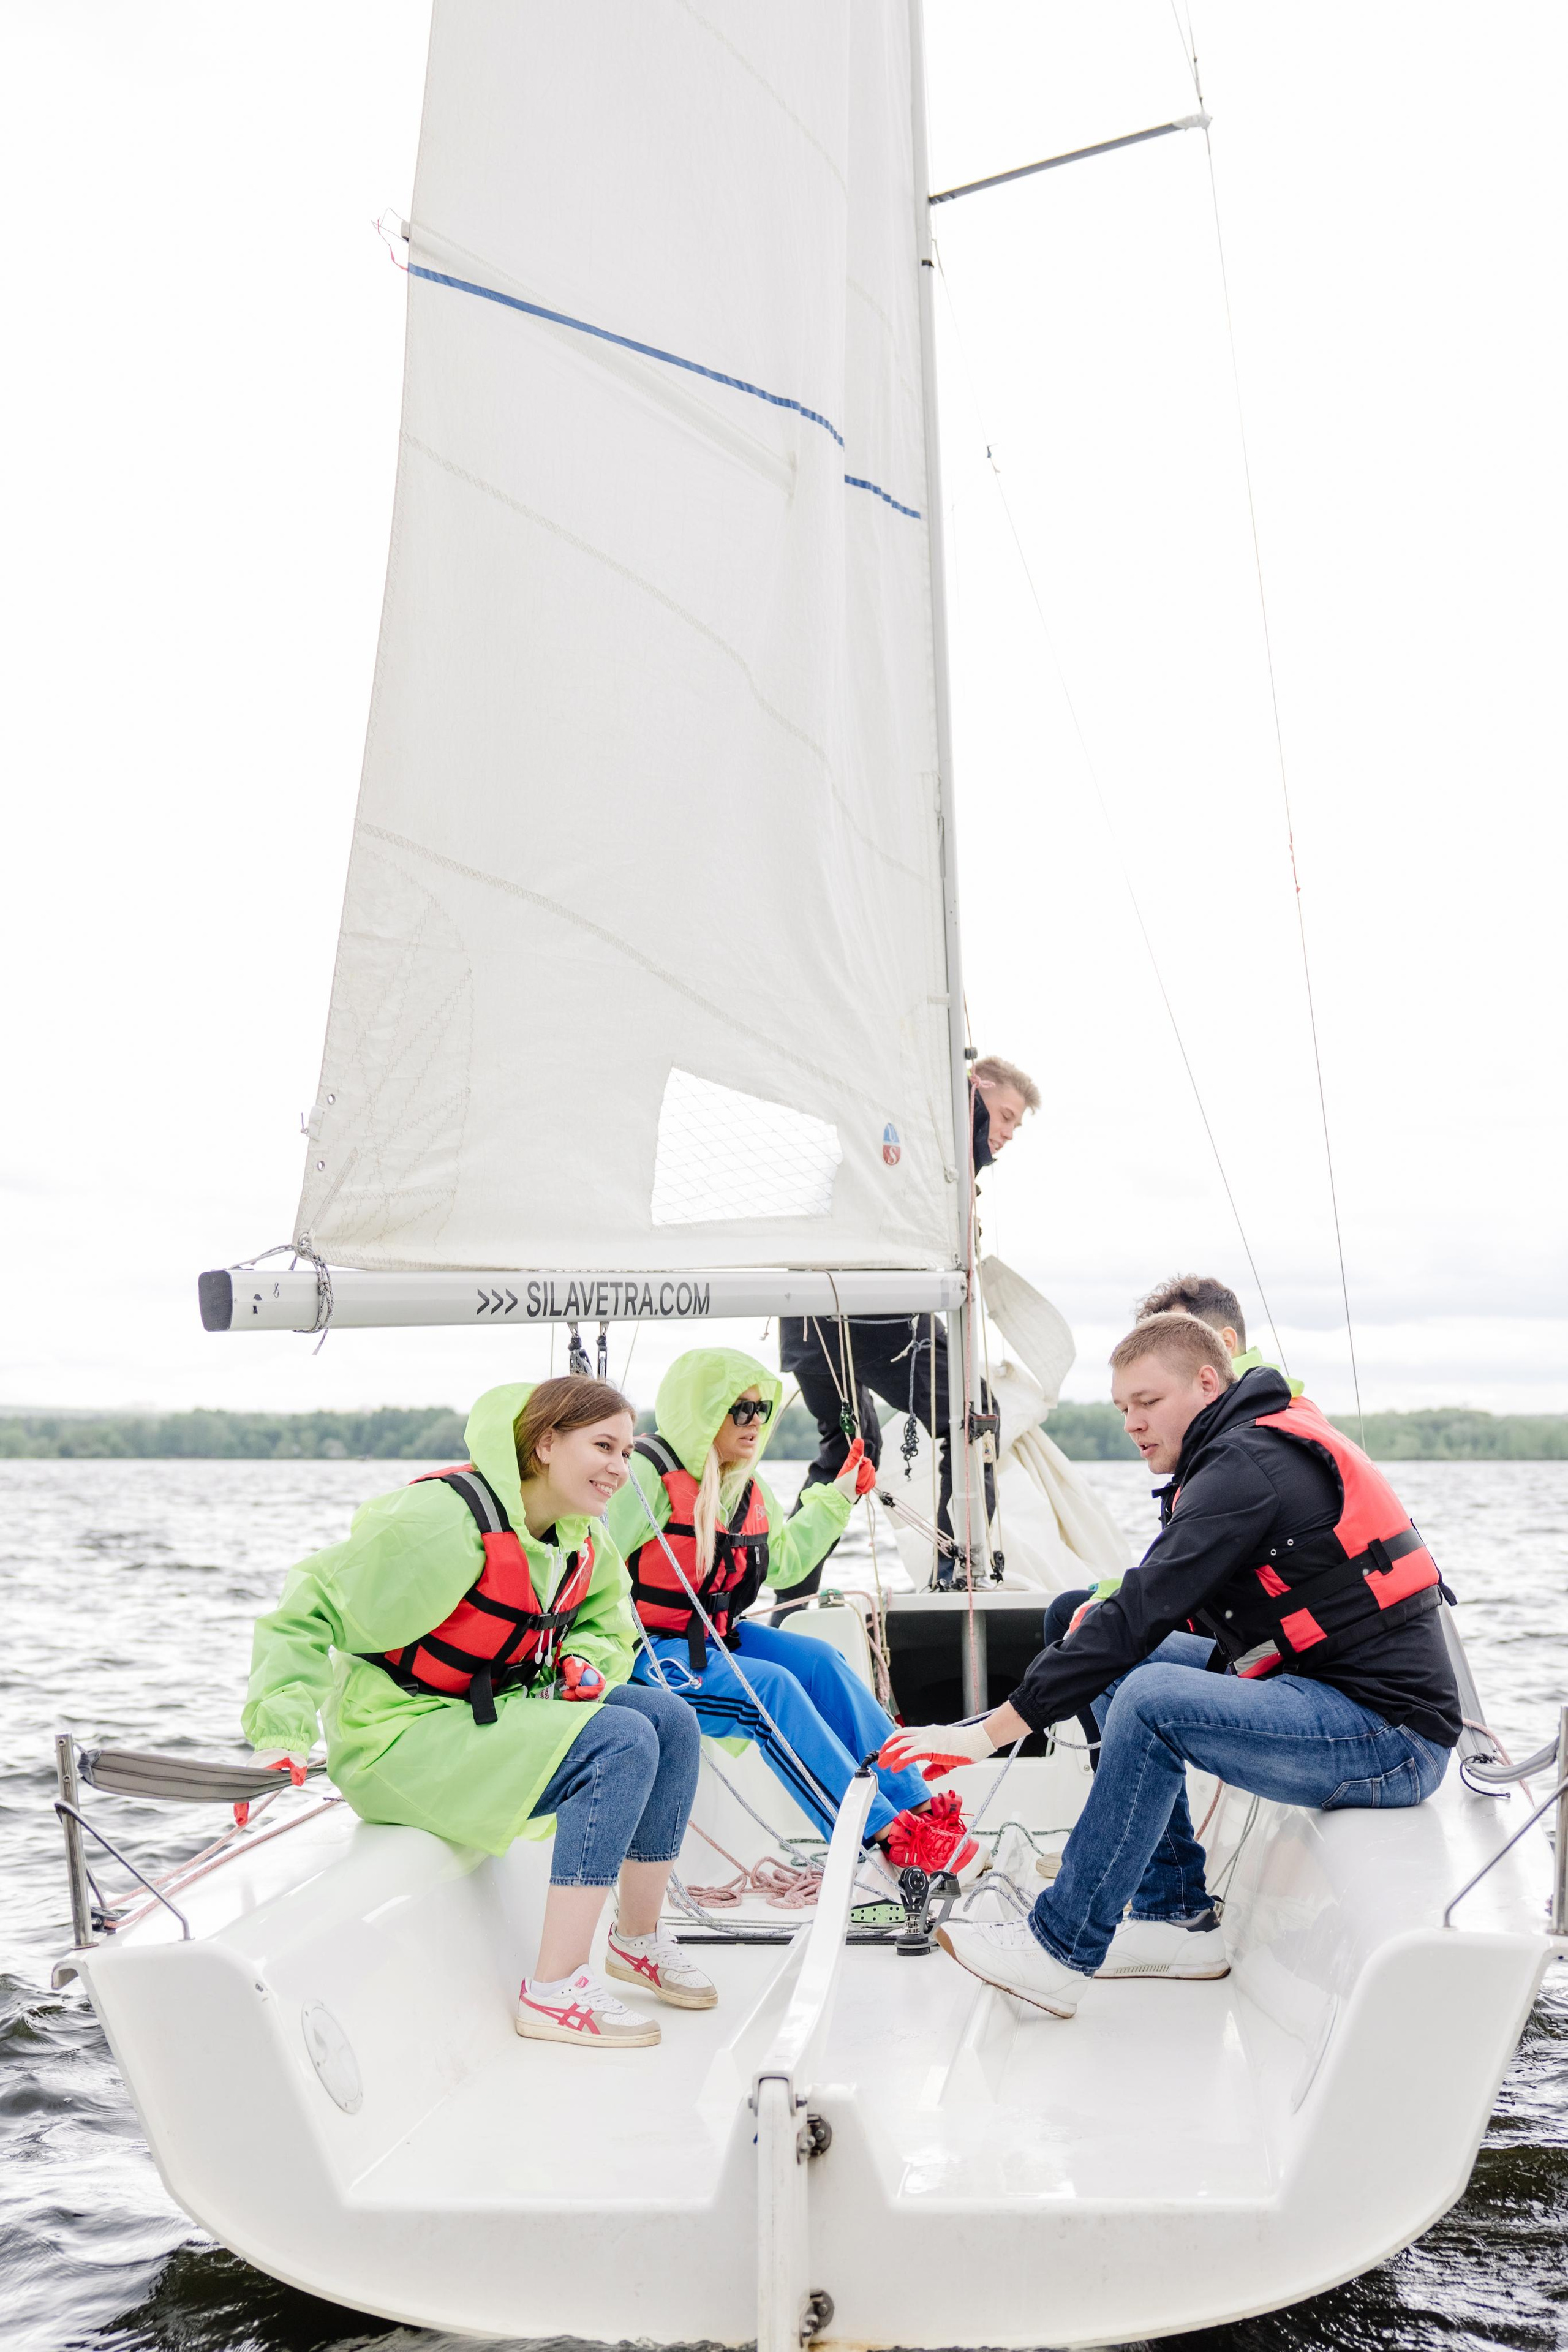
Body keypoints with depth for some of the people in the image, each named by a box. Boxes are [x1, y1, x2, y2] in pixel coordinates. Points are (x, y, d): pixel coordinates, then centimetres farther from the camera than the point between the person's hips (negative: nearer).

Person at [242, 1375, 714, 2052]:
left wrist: (587, 1662, -5)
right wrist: (280, 1736, -31)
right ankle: (554, 1993, -20)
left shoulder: (582, 1537, 3)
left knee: (669, 1719, -6)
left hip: (487, 1715, 9)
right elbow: (308, 1612, -21)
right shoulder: (446, 1520, -24)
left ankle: (638, 1938, 12)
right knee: (621, 1742, -24)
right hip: (399, 1737, -9)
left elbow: (608, 1627, 20)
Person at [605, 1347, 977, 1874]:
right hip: (646, 1654, -9)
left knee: (818, 1660, -11)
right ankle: (886, 1835, -27)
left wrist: (838, 1496, 22)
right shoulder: (646, 1474, -18)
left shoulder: (747, 1488, 11)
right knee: (769, 1687, -27)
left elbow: (783, 1564, 23)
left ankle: (914, 1803, -12)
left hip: (713, 1635, 9)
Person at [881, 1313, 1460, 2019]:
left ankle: (1060, 1951, -13)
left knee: (1152, 1700, -27)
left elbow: (1140, 1616, -23)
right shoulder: (1265, 1445, 13)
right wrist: (1119, 1607, 0)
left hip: (1394, 1736, -11)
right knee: (1120, 1668, 10)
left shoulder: (1250, 1464, -17)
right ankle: (1178, 1919, 12)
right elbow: (1163, 1601, 21)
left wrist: (992, 1731, -21)